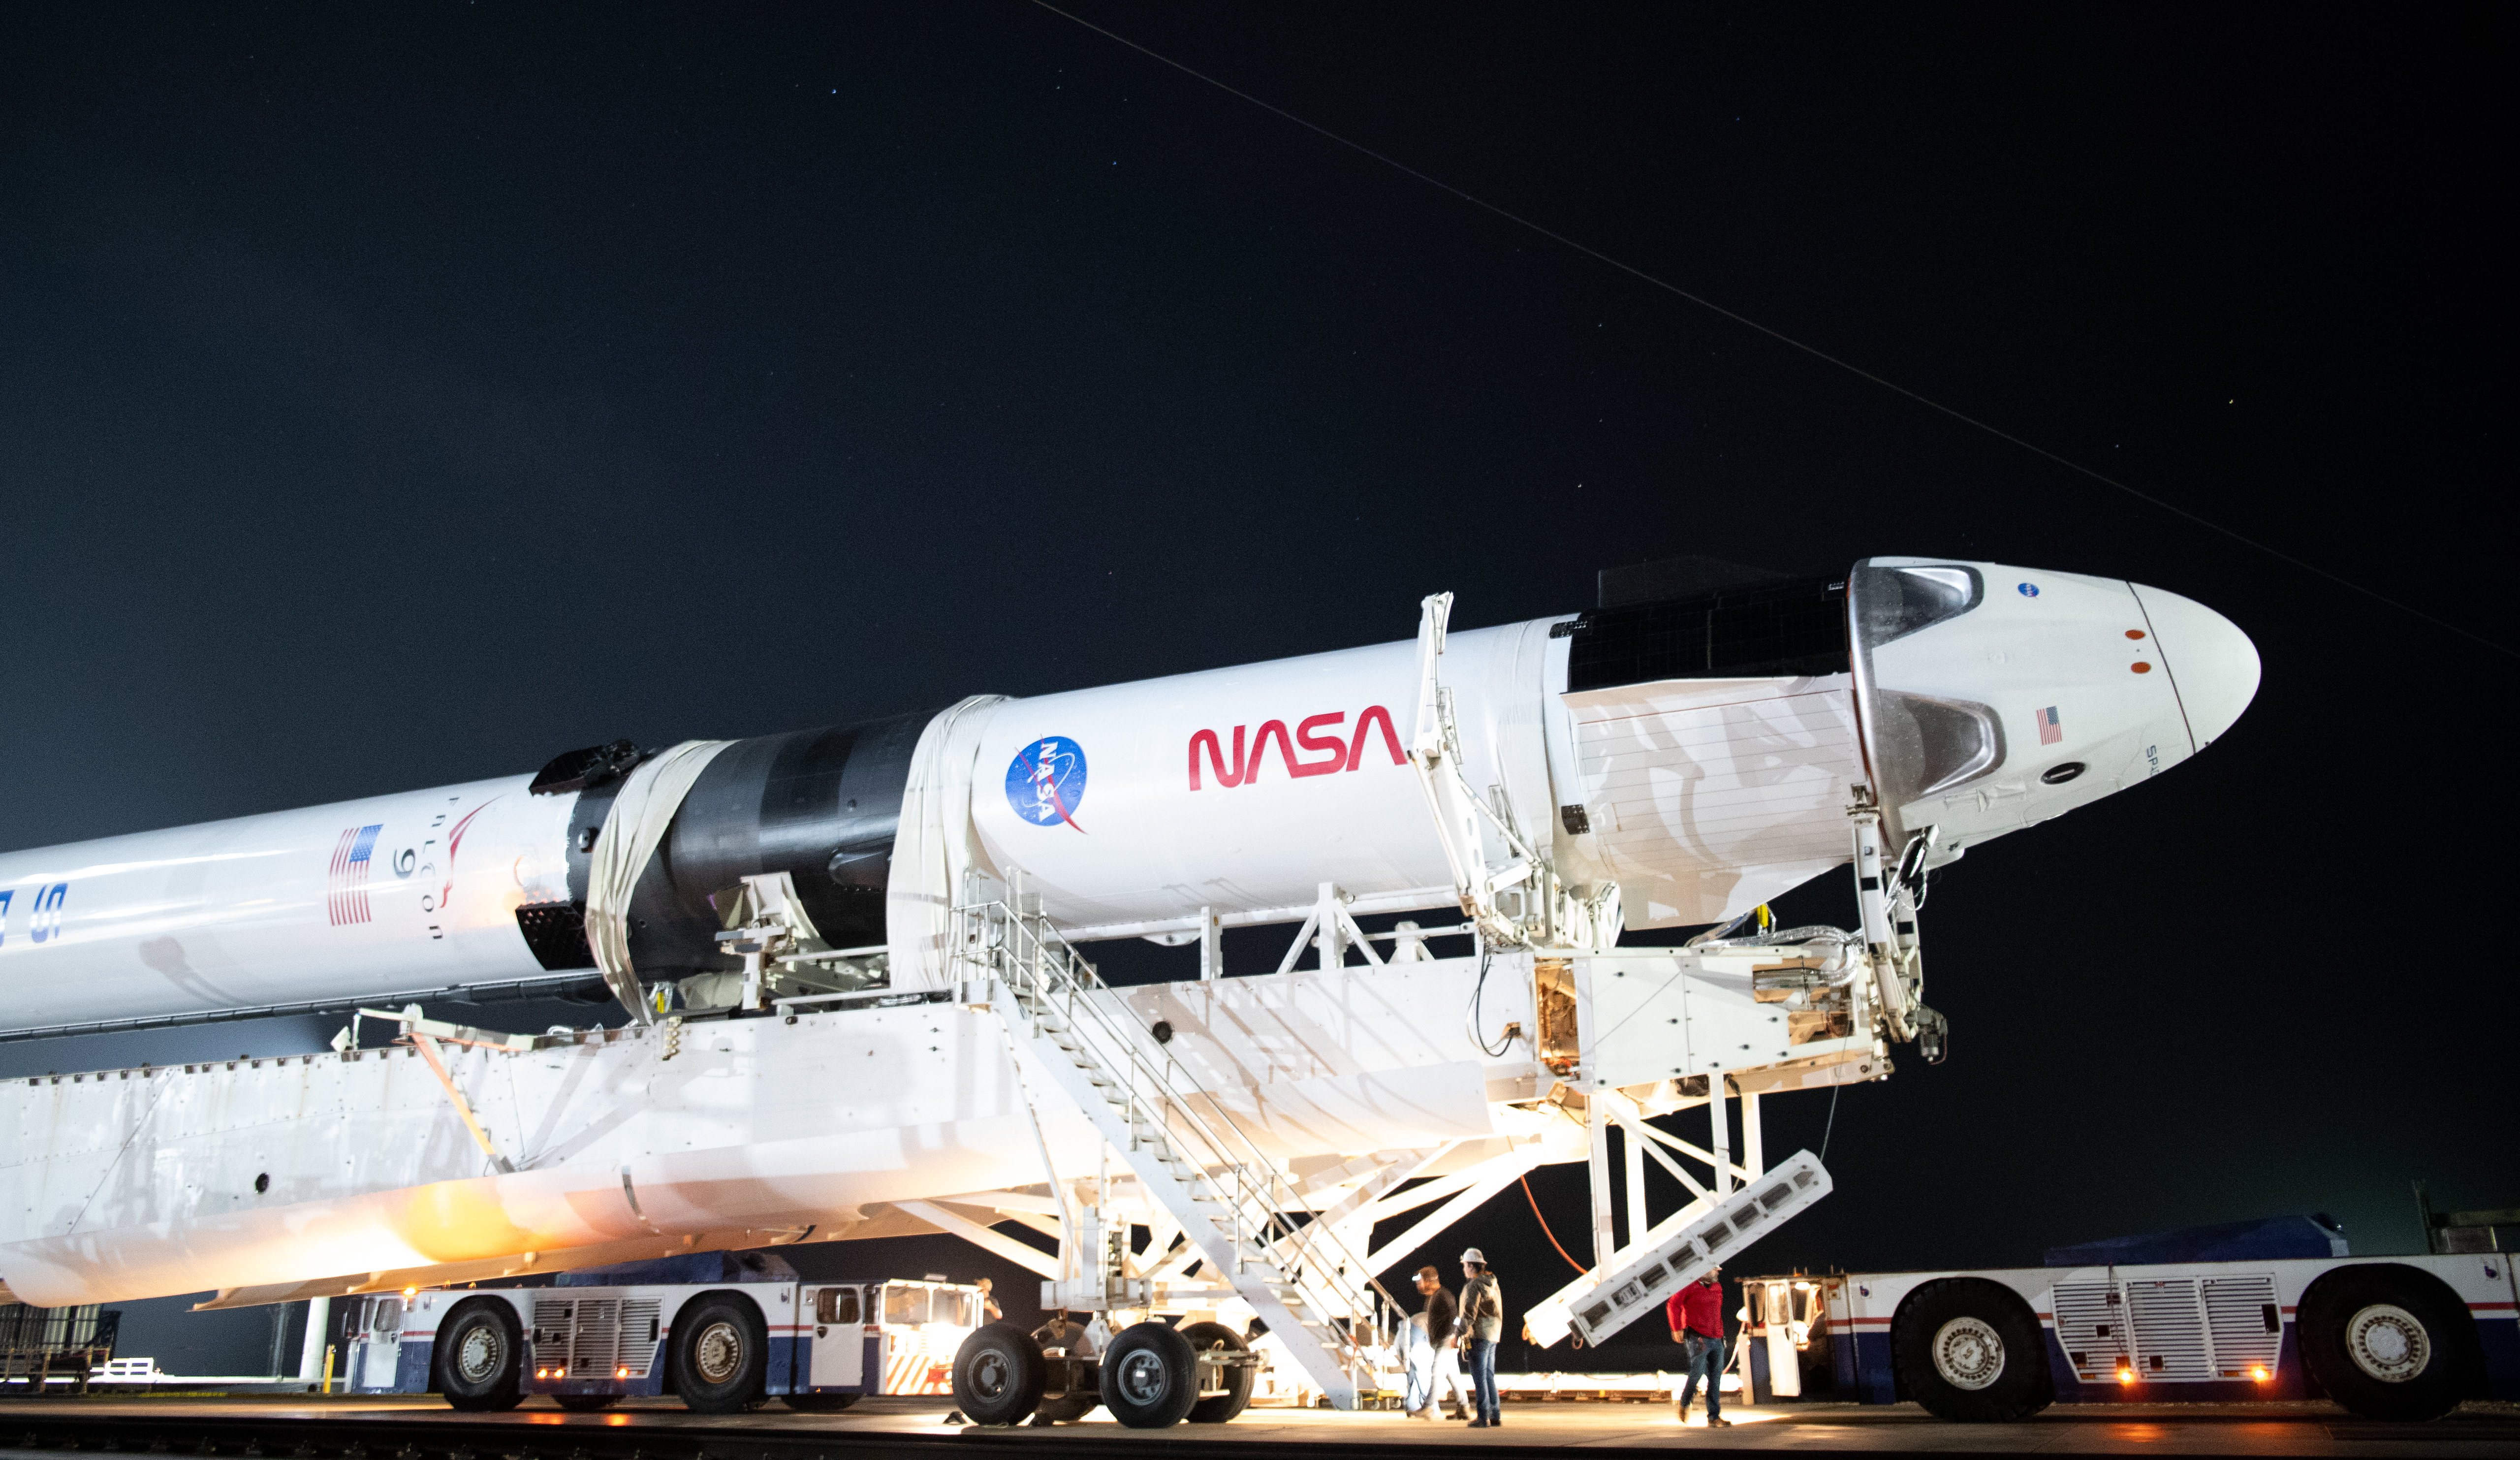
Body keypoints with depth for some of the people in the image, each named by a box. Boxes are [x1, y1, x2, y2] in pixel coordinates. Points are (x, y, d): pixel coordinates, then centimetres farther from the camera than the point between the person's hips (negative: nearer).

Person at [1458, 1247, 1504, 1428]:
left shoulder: (1474, 1285, -13)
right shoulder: (1492, 1283, 15)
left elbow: (1469, 1313, -20)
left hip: (1479, 1335, -9)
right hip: (1493, 1336, 9)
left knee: (1479, 1377, -6)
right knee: (1489, 1376, 15)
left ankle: (1483, 1418, -6)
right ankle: (1495, 1416, 17)